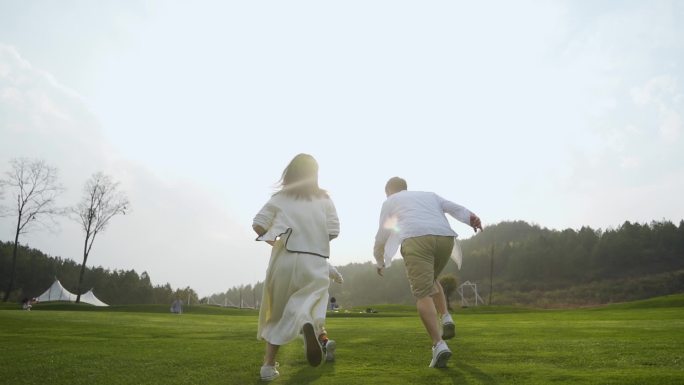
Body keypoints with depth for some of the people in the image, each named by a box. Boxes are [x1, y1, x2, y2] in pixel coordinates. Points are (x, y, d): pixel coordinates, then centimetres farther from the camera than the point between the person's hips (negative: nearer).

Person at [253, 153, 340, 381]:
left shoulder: (279, 198, 7)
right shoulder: (324, 199, 7)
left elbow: (258, 225, -1)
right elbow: (334, 232, 0)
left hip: (284, 260, 1)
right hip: (314, 262, -1)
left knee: (278, 313, 16)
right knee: (309, 303, 0)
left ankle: (269, 365, 15)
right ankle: (310, 324, -38)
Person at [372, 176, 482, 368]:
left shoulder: (390, 201, 28)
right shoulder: (429, 195, 36)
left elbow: (382, 236, 30)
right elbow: (454, 208, 18)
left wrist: (379, 262, 44)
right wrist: (472, 218, 2)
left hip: (416, 239, -4)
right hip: (445, 237, 4)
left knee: (423, 294, -7)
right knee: (431, 280, 27)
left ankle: (439, 345, -20)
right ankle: (446, 318, 7)